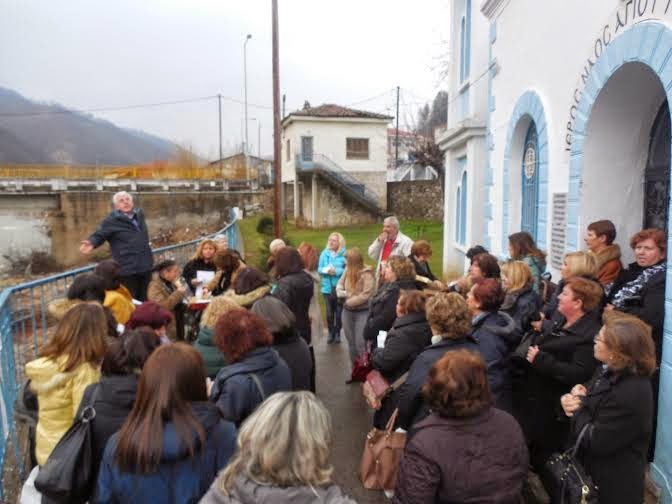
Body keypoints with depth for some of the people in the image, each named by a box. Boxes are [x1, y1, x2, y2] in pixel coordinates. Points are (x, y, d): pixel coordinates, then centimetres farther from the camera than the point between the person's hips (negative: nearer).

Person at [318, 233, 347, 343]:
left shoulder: (344, 254, -8)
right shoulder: (324, 253, 4)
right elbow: (319, 269, 4)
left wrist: (336, 271, -19)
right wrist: (326, 270, -16)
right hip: (327, 287, 3)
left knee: (339, 312, 6)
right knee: (329, 312, 8)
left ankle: (337, 333, 21)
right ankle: (331, 333, 21)